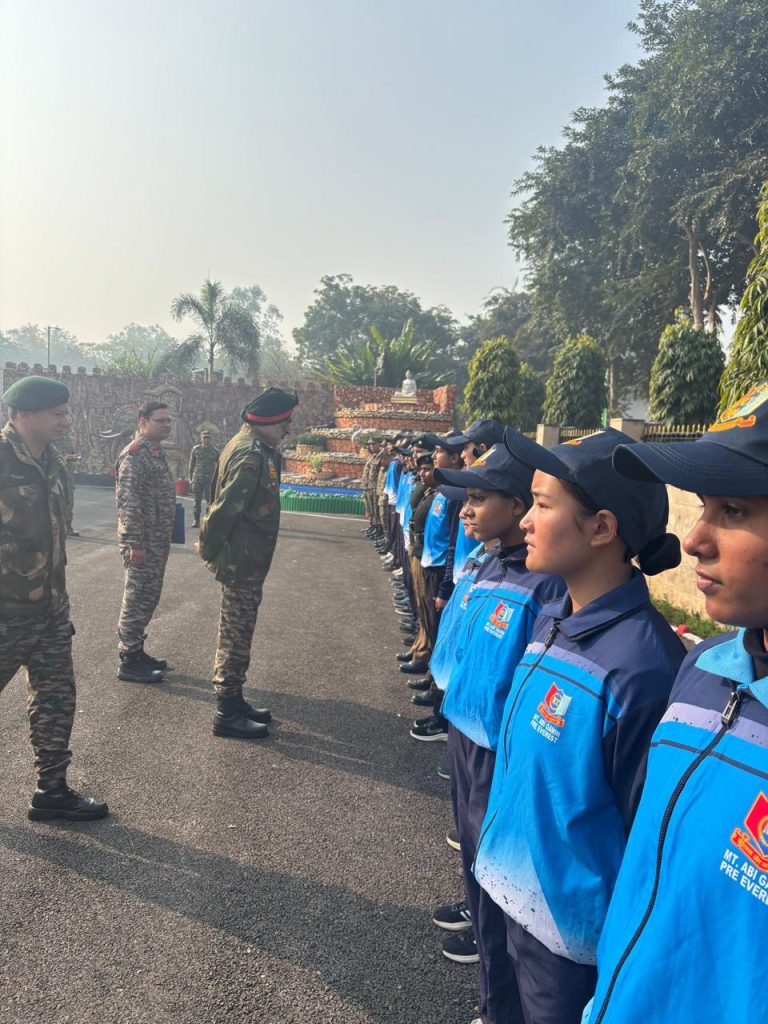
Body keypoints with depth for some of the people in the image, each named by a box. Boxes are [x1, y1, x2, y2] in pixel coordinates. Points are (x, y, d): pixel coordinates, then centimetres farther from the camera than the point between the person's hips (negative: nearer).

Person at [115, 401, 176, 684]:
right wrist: (135, 543, -23)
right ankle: (128, 662, 8)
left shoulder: (157, 451, 14)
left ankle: (136, 650, 28)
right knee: (137, 599, -2)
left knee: (148, 597, 16)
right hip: (142, 542, -9)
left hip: (158, 541, 9)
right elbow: (128, 501, -22)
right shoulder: (134, 454, -16)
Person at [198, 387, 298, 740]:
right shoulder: (251, 455, -22)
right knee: (236, 637, 1)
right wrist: (210, 550, -14)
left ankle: (233, 701, 32)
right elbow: (224, 510, -26)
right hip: (243, 562, -10)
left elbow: (224, 505, 13)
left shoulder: (252, 447, 10)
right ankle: (227, 714, 13)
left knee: (237, 635, 19)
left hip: (245, 560, 10)